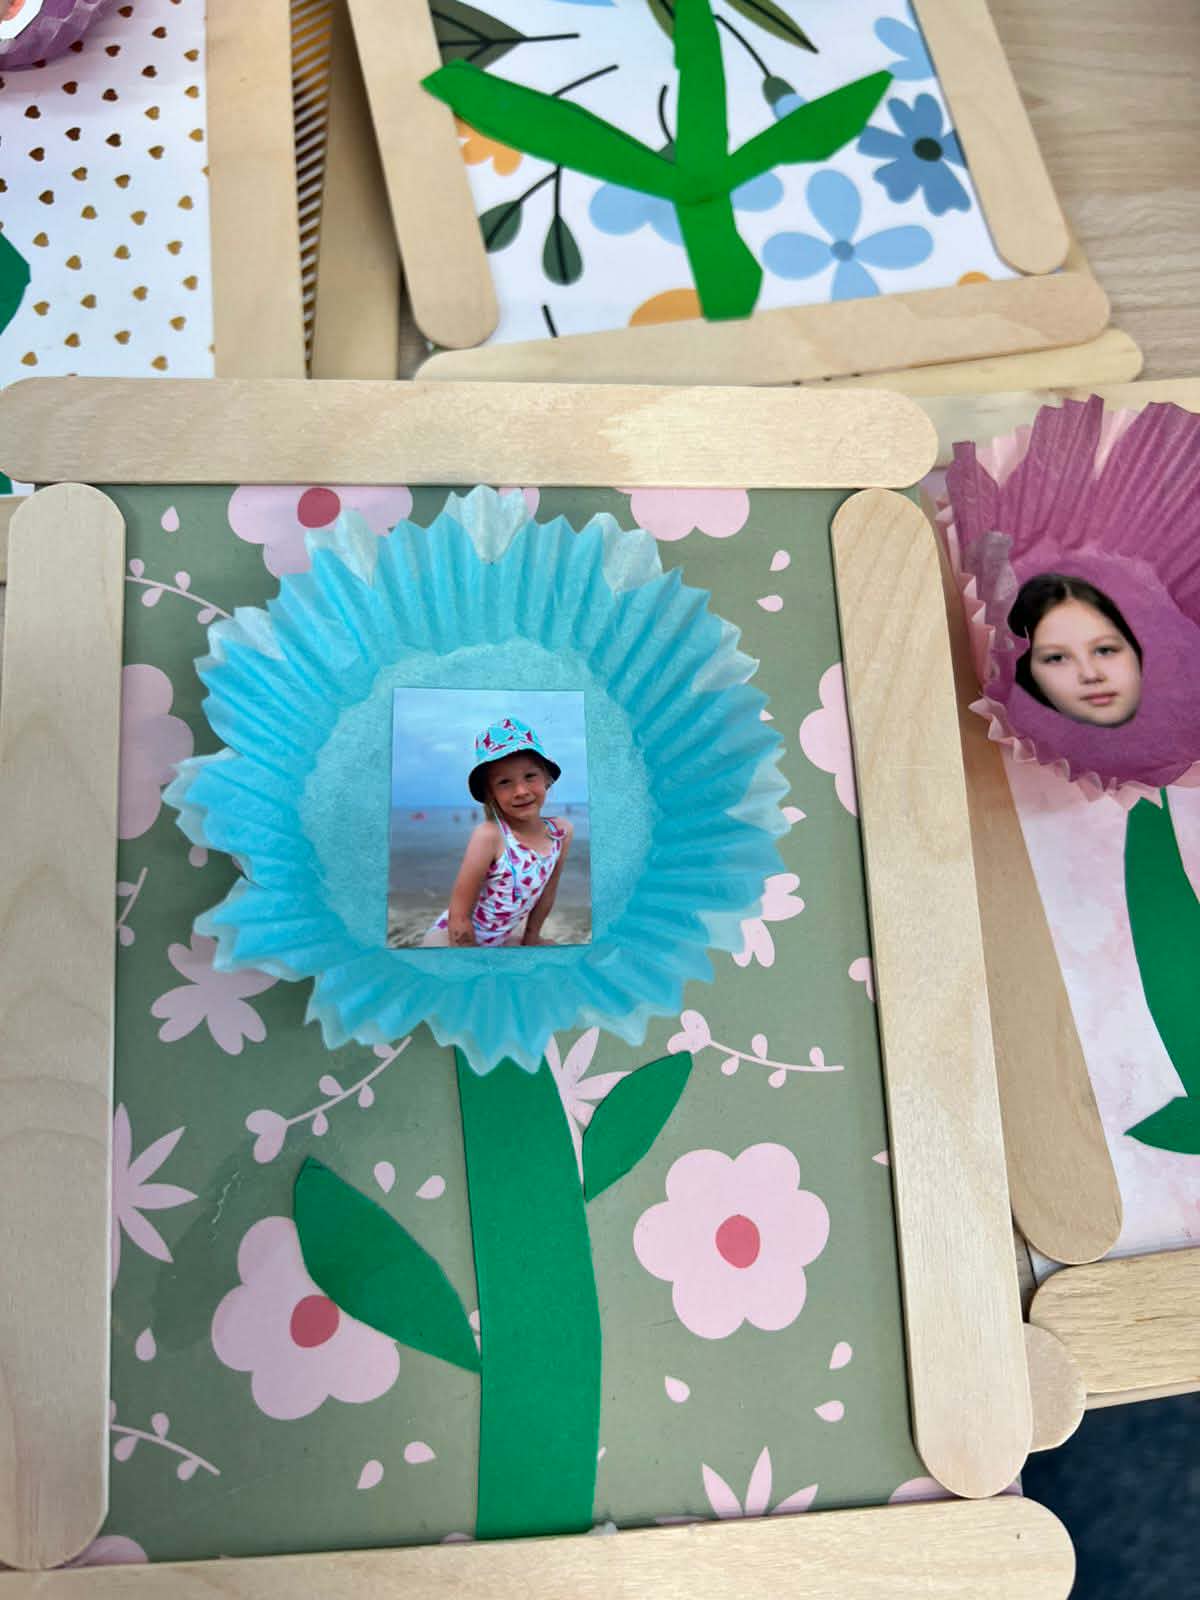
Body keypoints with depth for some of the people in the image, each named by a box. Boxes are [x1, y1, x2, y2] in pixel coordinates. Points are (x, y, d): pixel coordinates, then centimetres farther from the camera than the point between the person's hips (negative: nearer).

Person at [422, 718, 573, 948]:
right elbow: (458, 916, -21)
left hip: (504, 939, 7)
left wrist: (530, 940, 13)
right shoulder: (488, 835, -27)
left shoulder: (562, 831, -10)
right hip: (451, 940, -7)